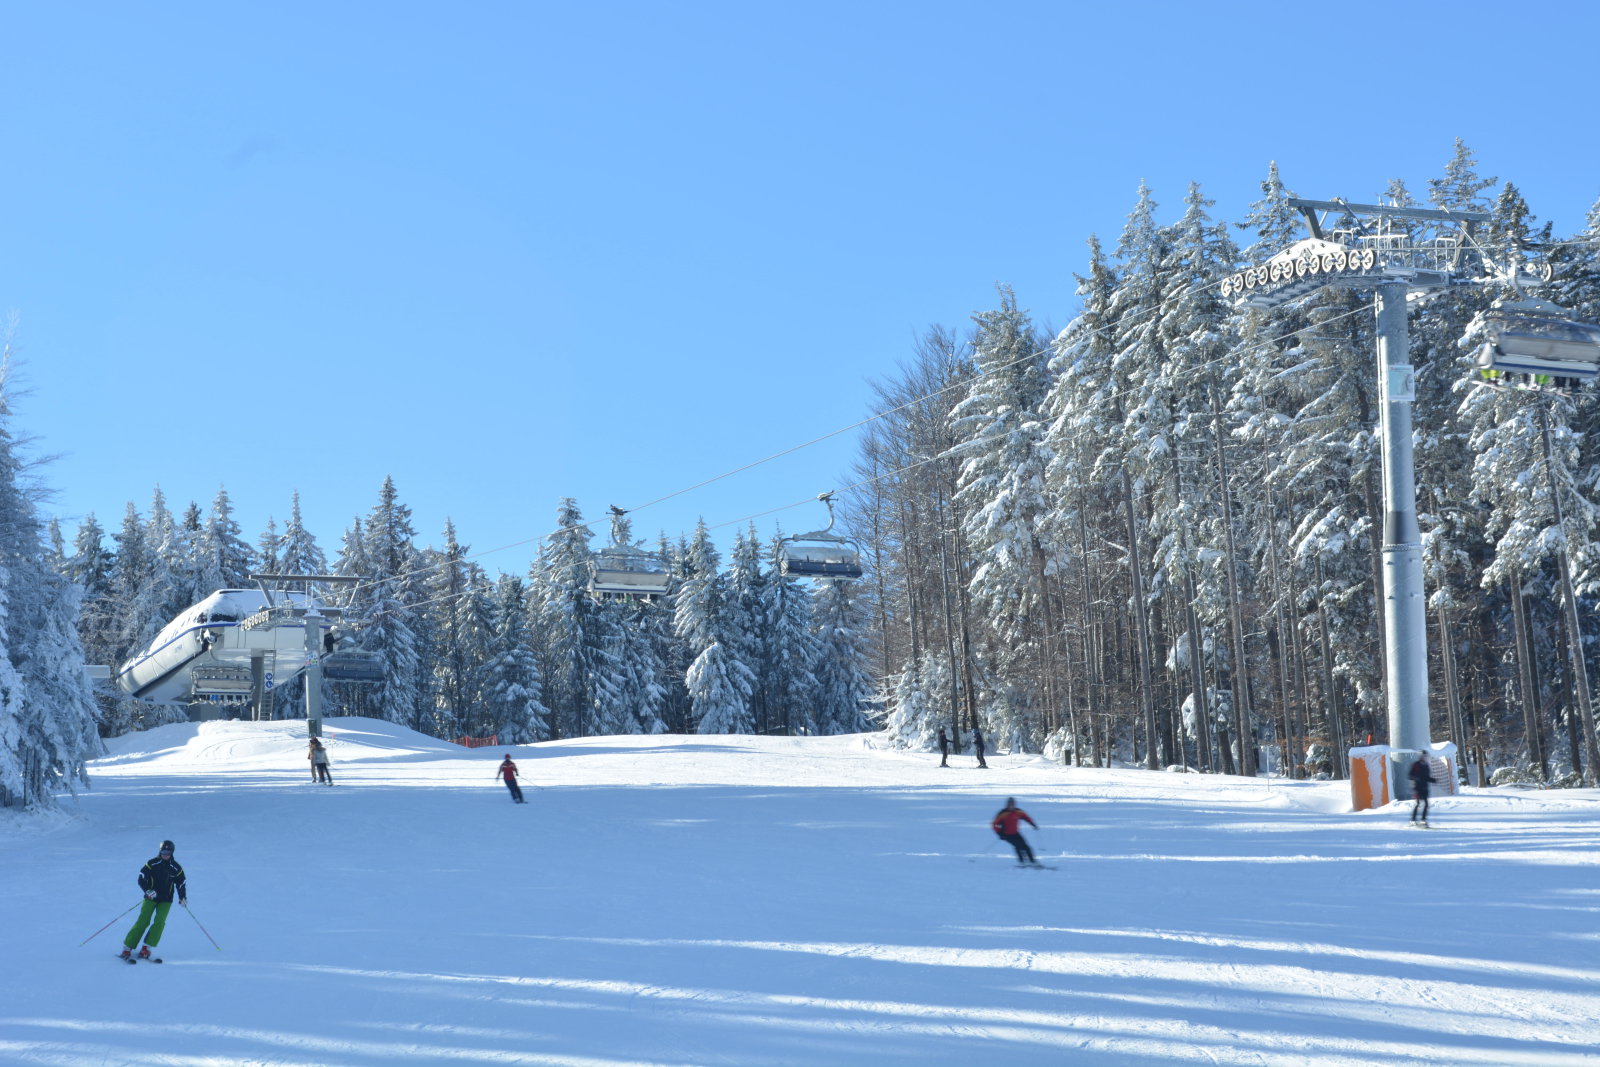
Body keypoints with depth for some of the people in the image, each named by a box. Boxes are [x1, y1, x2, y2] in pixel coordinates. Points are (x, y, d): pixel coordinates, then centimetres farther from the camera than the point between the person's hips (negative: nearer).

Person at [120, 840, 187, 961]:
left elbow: (181, 883, 10)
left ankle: (146, 948, -9)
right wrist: (148, 890, -23)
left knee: (159, 921, -16)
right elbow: (141, 879, -7)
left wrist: (183, 897, -2)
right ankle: (127, 947, -6)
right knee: (143, 921, -11)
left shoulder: (176, 868, 2)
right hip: (151, 897, -2)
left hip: (166, 900, 2)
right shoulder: (151, 864, -5)